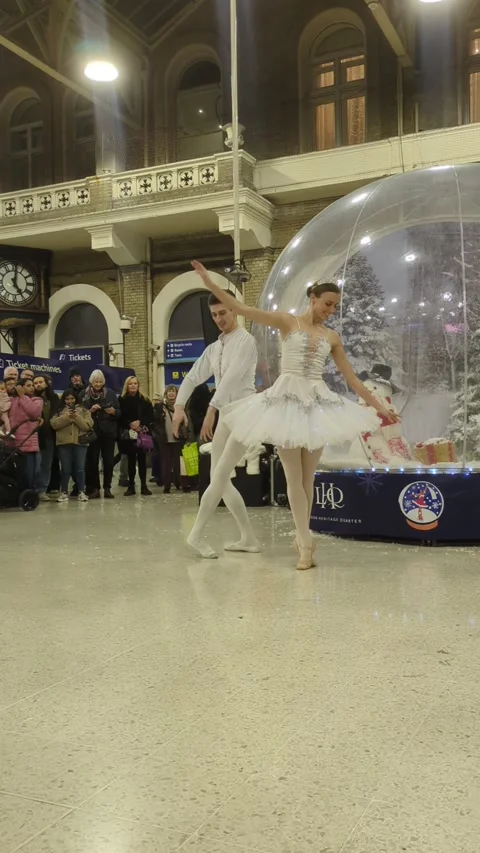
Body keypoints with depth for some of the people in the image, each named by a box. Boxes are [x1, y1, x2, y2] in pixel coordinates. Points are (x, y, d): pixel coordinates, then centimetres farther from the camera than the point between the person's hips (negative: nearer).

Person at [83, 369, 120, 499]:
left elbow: (119, 412, 6)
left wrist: (113, 411, -14)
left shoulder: (110, 393, 5)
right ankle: (94, 488, 5)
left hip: (109, 432, 1)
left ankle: (107, 488, 9)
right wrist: (90, 410, -17)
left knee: (109, 460, 0)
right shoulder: (84, 394, 2)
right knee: (92, 460, -2)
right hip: (92, 432, -1)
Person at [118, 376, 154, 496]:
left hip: (142, 433, 1)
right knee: (131, 460, 2)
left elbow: (150, 415, 2)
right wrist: (130, 424, -13)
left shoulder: (144, 399, 8)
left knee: (142, 459, 1)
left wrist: (140, 422, -12)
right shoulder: (122, 399, 4)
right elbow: (119, 416, -2)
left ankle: (144, 485, 7)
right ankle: (131, 486, 7)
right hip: (128, 434, -1)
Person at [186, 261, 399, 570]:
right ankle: (306, 544, 2)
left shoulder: (332, 337, 11)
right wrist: (209, 282, -12)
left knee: (308, 476, 6)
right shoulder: (287, 321, 2)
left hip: (318, 403, 3)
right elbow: (242, 309, -5)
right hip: (288, 399, -3)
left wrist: (378, 405, 11)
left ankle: (302, 536, 20)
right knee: (294, 476, -3)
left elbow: (352, 378, 14)